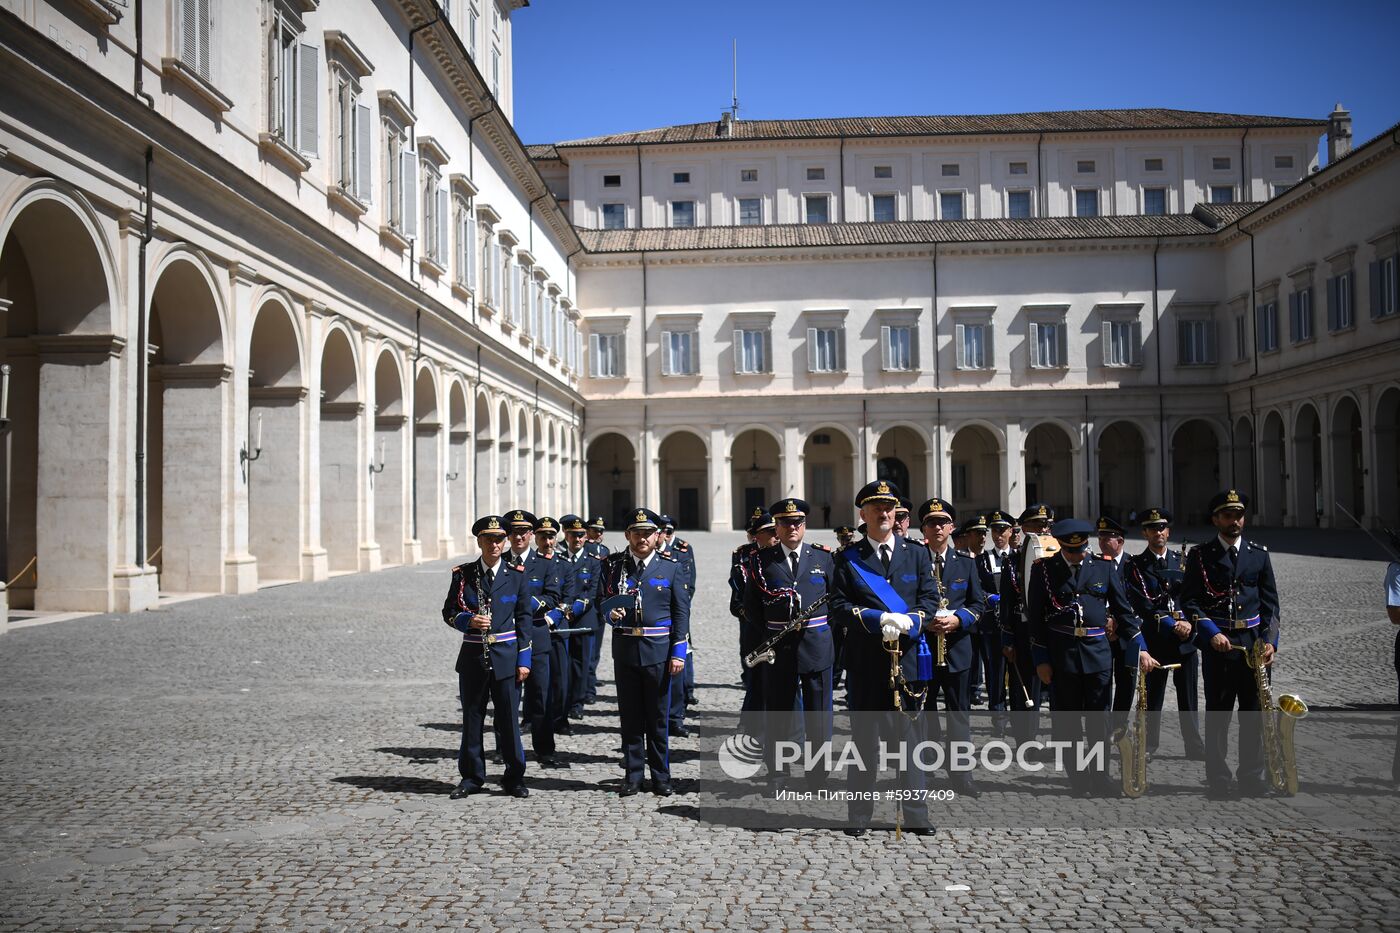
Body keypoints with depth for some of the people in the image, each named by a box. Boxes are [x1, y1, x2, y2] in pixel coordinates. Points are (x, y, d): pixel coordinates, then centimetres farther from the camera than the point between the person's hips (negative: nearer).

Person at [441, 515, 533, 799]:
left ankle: (514, 778, 15)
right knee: (472, 718, 9)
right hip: (473, 655, 1)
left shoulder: (516, 574, 2)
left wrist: (524, 659, -1)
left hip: (506, 654, -1)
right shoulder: (463, 574, 2)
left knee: (509, 717, 3)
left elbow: (524, 617, 4)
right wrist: (469, 621, -15)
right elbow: (449, 611, 6)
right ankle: (472, 778, 21)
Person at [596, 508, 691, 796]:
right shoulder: (613, 565, 5)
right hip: (625, 649, 1)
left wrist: (678, 652, -5)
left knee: (658, 717, 5)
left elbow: (681, 611, 1)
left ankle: (661, 777, 16)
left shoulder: (672, 567, 2)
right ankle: (632, 775, 18)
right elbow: (602, 599, 14)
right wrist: (610, 613, -10)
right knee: (630, 716, 7)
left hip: (659, 650, -1)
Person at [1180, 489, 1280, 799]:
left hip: (1254, 644, 2)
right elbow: (1189, 601, -2)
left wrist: (1270, 641, -3)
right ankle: (1219, 780, 9)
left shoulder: (1259, 553, 9)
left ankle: (1252, 778, 17)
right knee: (1217, 714, 2)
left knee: (1254, 712, 6)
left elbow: (1270, 602, 8)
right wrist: (1211, 633, -15)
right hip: (1217, 644, -2)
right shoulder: (1200, 556, 1)